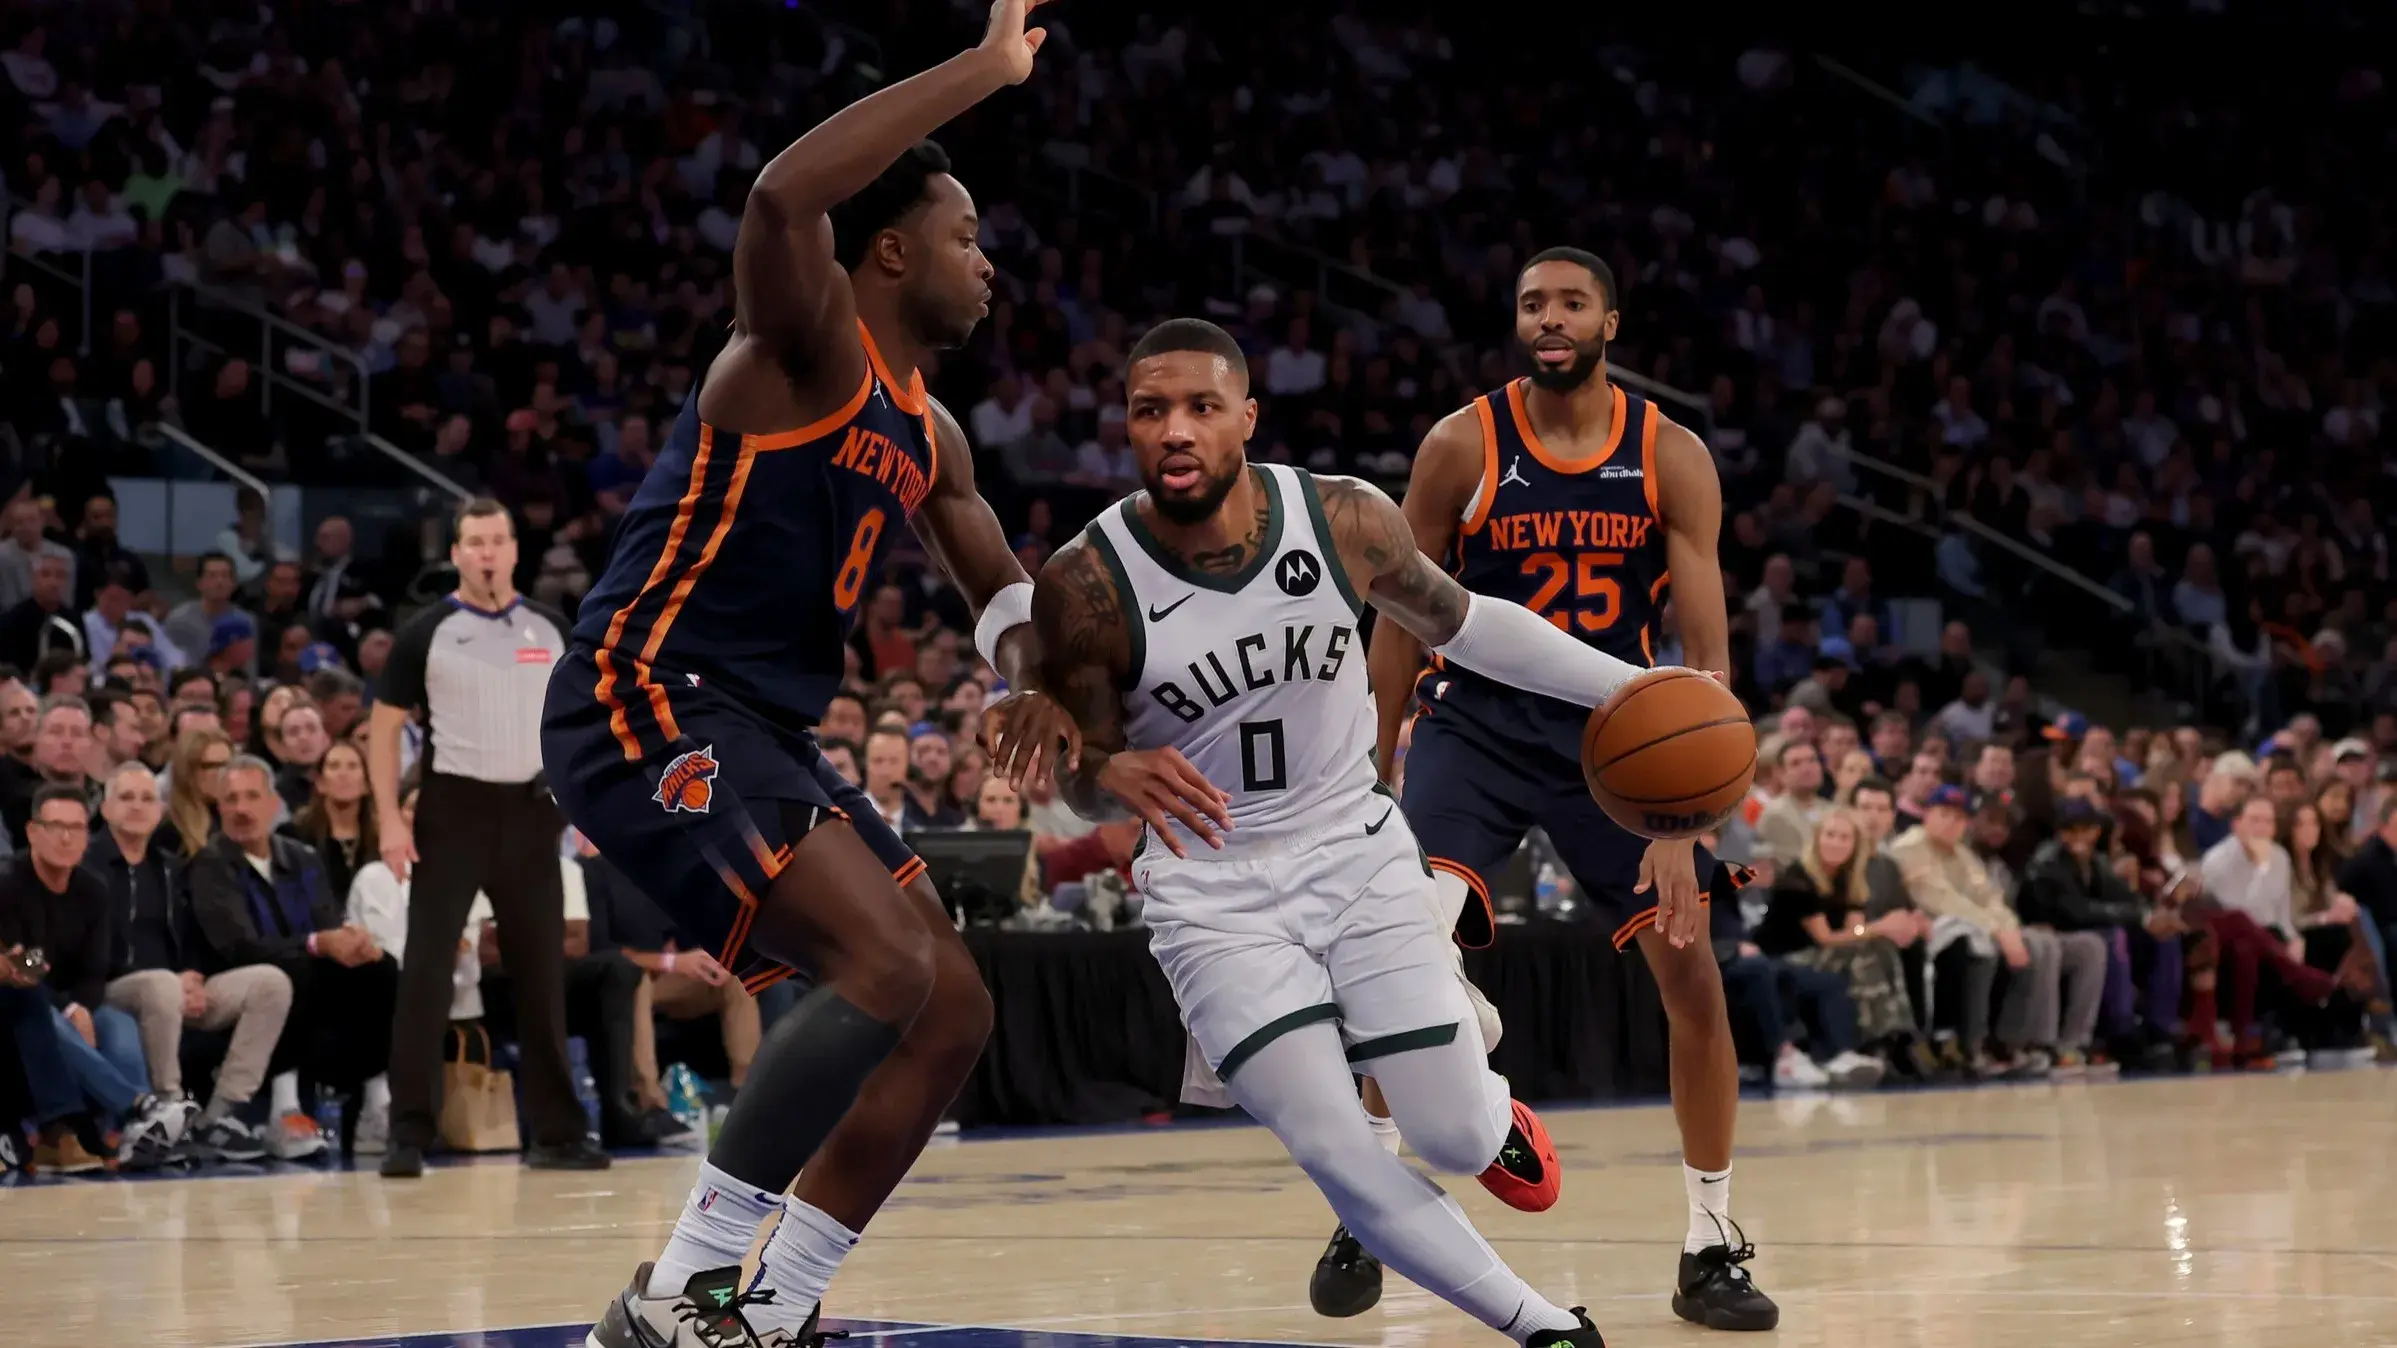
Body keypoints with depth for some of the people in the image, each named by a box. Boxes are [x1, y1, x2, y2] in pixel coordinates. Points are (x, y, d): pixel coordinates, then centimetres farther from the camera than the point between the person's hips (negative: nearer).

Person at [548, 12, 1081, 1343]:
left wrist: (1028, 682, 3)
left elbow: (1000, 585, 29)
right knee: (886, 964, -24)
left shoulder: (929, 435, 18)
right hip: (645, 702, -10)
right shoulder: (806, 348, -10)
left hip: (762, 734, 10)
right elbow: (781, 199, -32)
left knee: (951, 1012, 7)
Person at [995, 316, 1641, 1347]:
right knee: (1337, 1155, -17)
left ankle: (1493, 1110, 36)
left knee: (1455, 1141, -3)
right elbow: (1080, 783, -7)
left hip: (1358, 852, 2)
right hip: (1213, 889, -2)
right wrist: (1117, 774, -32)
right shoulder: (1086, 585, -18)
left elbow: (1464, 626, 6)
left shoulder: (1347, 521, -13)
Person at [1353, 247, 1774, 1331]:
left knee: (1691, 968, -5)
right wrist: (1373, 781, 0)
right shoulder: (1463, 447, -9)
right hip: (1479, 719, -1)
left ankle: (1711, 1248, 9)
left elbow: (1705, 652, -10)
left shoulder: (1671, 458, -8)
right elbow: (1404, 619, 0)